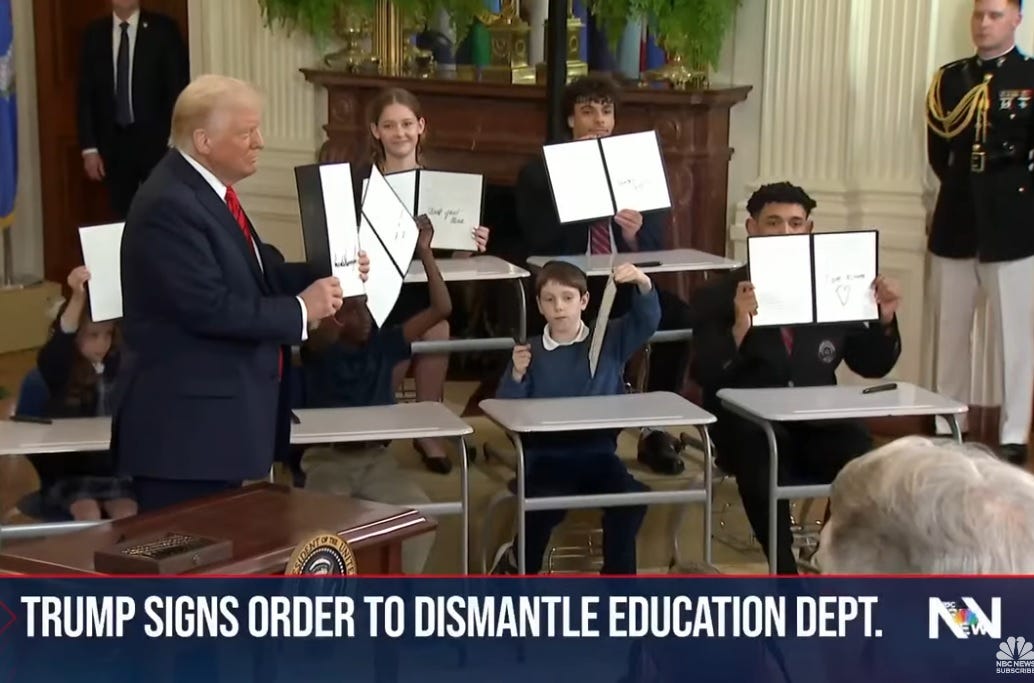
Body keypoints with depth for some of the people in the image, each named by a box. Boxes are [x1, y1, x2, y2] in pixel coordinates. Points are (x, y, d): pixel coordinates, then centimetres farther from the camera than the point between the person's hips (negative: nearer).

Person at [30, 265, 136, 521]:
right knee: (88, 513, -26)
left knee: (127, 513, -20)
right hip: (67, 472, -3)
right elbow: (60, 340, -28)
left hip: (113, 469, 3)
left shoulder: (120, 365, 4)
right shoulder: (60, 369, -8)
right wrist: (77, 298, -46)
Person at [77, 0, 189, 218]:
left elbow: (179, 88, -3)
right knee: (122, 218, 5)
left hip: (157, 141, -2)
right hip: (113, 142, 2)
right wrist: (89, 147, 0)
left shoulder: (163, 28, -1)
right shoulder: (94, 33, 7)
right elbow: (85, 95, 7)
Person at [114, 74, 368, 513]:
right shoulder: (169, 205, -21)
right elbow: (210, 307, -27)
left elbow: (252, 274, 16)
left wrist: (326, 274, 3)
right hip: (186, 423, -10)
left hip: (219, 413, 10)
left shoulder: (208, 190, 11)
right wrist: (300, 310, -18)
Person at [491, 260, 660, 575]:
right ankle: (518, 563, 3)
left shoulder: (611, 339, 5)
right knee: (547, 506, -30)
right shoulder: (530, 352, 1)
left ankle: (619, 577, -1)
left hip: (599, 453, 2)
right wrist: (517, 375, -19)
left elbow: (647, 321, -10)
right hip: (547, 457, -2)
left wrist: (643, 284, -29)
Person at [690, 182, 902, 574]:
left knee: (861, 462, -28)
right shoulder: (717, 296, 3)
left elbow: (872, 366, 14)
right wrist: (740, 328, -24)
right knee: (764, 463, -35)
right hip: (748, 429, -2)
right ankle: (787, 578, -17)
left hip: (818, 424, 3)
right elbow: (704, 375, -9)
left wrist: (885, 319, -4)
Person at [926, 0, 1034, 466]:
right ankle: (946, 428, 19)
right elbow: (938, 152, 12)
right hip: (956, 221, 4)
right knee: (950, 332, 10)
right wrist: (964, 187, 2)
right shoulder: (950, 77, 11)